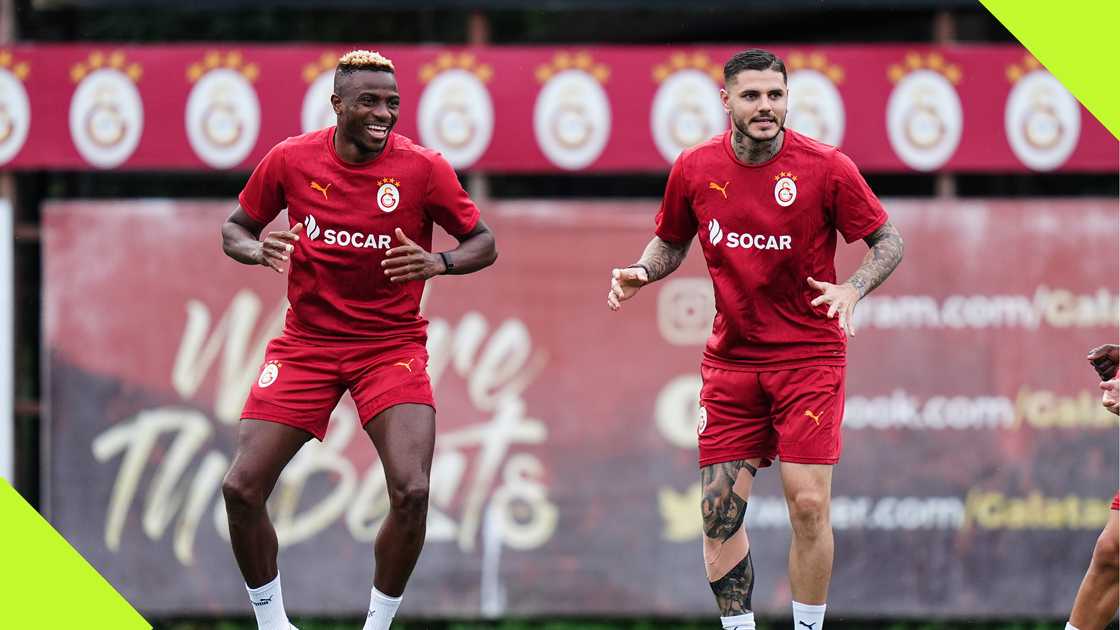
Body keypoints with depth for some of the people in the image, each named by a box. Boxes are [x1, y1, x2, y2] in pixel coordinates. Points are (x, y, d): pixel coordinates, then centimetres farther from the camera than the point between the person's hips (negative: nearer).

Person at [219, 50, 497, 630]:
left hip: (392, 347, -2)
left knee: (411, 492, -20)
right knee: (241, 490, -7)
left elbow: (483, 243, -1)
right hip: (306, 343, 2)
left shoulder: (422, 168, -10)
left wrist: (439, 262, -22)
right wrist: (258, 251, -15)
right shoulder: (290, 160, -5)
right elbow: (235, 229, 8)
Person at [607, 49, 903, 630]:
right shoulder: (694, 169, 0)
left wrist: (851, 289, -19)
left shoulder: (826, 167, -9)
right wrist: (640, 272, -3)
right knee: (719, 513, -1)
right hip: (730, 359, 3)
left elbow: (888, 241, -2)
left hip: (809, 354, -3)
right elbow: (671, 242, 17)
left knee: (808, 505, -9)